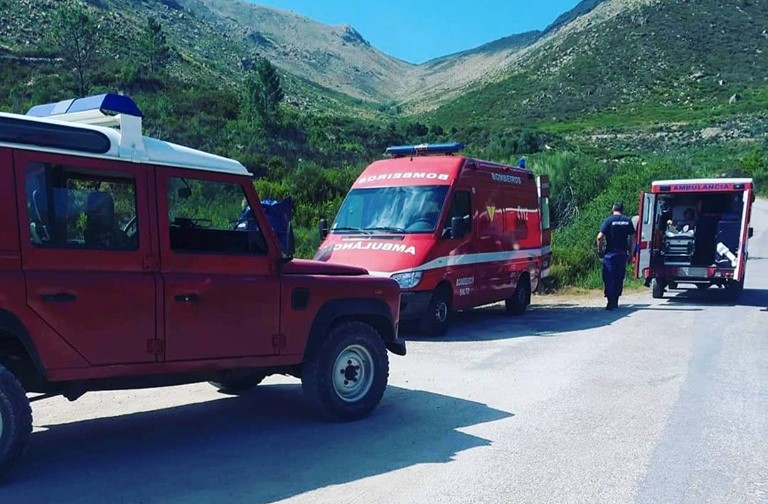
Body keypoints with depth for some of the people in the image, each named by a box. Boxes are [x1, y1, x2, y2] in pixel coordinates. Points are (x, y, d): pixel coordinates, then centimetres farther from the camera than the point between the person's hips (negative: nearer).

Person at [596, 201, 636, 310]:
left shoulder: (609, 220, -6)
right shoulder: (628, 221, 6)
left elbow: (600, 237, -15)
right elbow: (633, 238, 6)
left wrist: (600, 250, -3)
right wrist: (630, 252, 13)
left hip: (610, 254, -4)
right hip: (623, 254, 4)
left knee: (609, 278, -1)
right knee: (619, 278, 13)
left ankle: (611, 302, -7)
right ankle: (615, 302, 19)